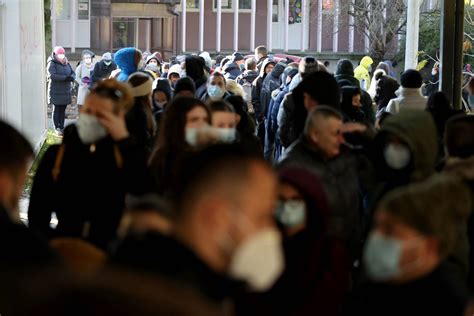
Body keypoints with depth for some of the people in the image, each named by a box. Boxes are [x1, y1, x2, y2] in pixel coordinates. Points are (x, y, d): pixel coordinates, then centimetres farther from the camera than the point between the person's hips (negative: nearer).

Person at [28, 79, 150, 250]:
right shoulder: (56, 154, 6)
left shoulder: (125, 153, 3)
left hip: (112, 248, -1)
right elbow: (38, 211, 7)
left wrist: (124, 139, -13)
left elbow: (142, 188, -16)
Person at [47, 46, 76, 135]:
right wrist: (65, 78, -26)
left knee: (63, 110, 9)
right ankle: (57, 128, 2)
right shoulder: (52, 64, -8)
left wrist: (71, 77, -15)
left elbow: (73, 73, 10)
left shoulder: (67, 63, 13)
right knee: (57, 109, -2)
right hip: (56, 91, -6)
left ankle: (62, 127, 15)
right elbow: (52, 75, -20)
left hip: (66, 91, 6)